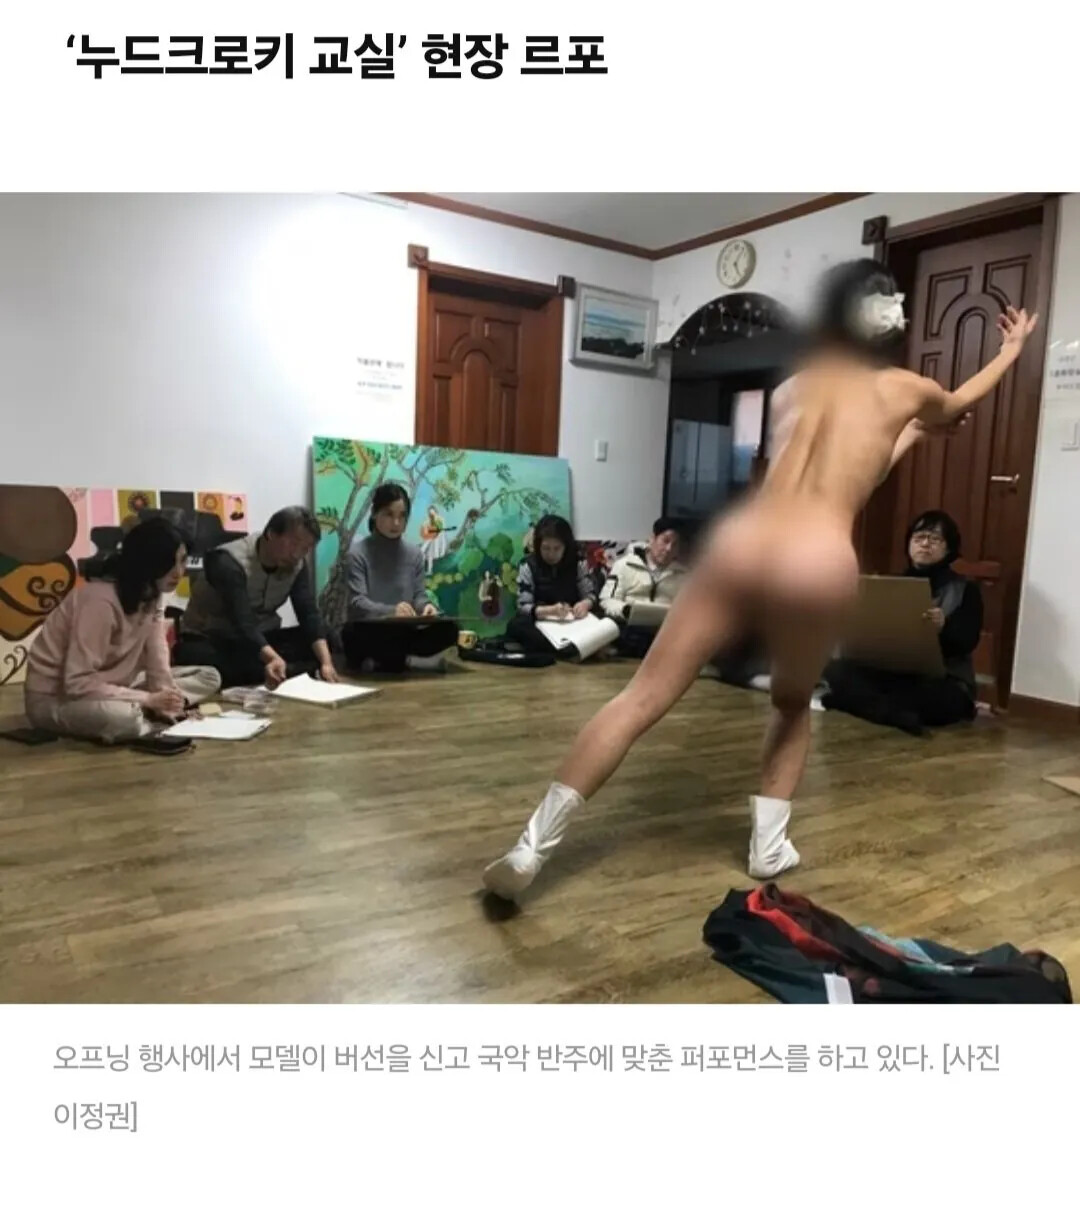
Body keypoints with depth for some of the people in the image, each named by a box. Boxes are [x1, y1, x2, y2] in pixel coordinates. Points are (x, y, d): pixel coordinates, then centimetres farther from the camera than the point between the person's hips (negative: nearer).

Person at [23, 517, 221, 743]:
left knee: (208, 677, -2)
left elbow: (157, 663, -5)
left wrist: (165, 698, -23)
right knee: (123, 718, -41)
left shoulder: (151, 594, -1)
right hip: (56, 698, -8)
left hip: (107, 688, 8)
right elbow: (78, 683, -29)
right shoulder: (100, 600, -27)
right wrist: (148, 700, -28)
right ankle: (142, 715, -9)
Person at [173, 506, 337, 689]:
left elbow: (310, 615, -16)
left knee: (322, 647, -18)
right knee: (193, 656, -41)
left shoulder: (297, 565, -7)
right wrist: (274, 659, -55)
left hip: (260, 637, 5)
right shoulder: (230, 562, -26)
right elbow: (243, 623, -37)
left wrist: (326, 661, -33)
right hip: (210, 640, -5)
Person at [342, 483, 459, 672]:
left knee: (449, 628, -23)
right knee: (354, 632, -39)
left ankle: (382, 662, -18)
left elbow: (419, 595, 7)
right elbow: (357, 603, -14)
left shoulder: (415, 553, 10)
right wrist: (391, 611, -35)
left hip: (404, 631, 4)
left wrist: (427, 606, -20)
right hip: (369, 631, -4)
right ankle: (408, 661, -20)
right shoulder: (357, 553, -5)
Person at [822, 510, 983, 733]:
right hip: (891, 673, 3)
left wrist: (943, 629, -31)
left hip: (942, 682, -3)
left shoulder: (966, 590, 5)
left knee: (947, 700, -39)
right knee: (837, 669, -24)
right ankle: (897, 713, -40)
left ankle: (860, 700, -32)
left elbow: (966, 643, -8)